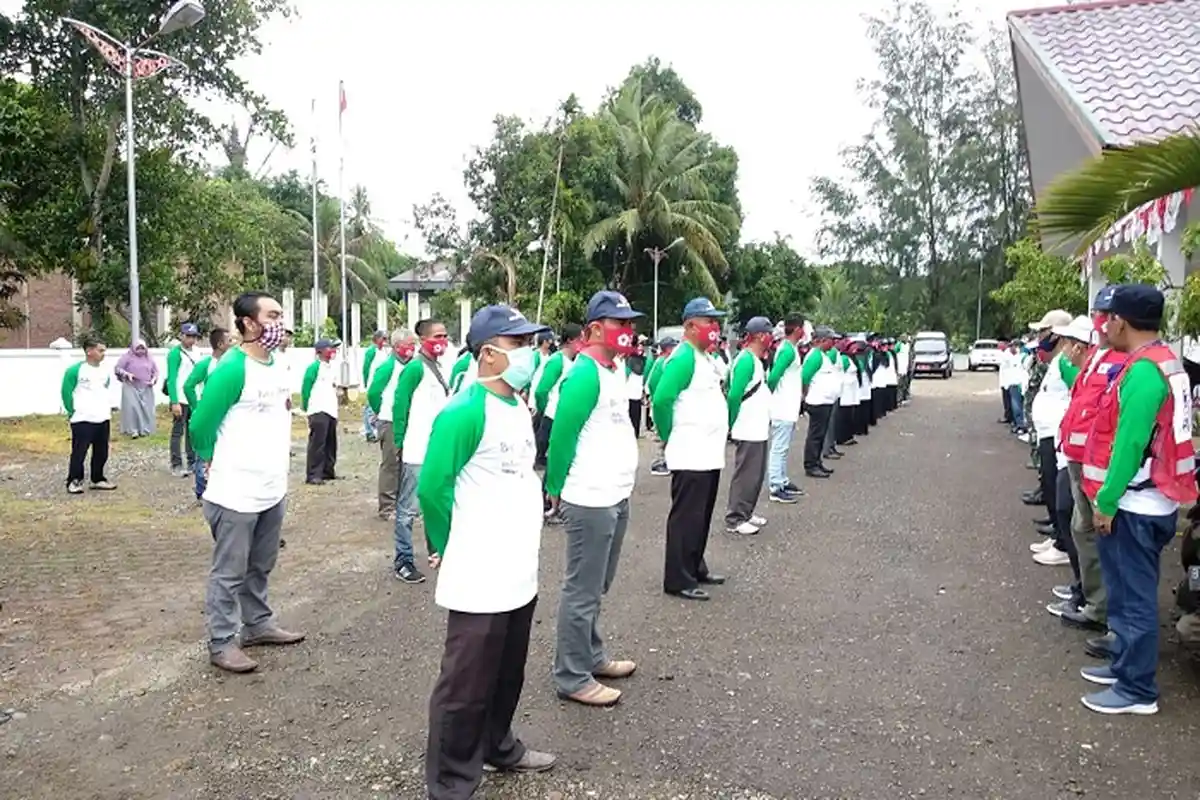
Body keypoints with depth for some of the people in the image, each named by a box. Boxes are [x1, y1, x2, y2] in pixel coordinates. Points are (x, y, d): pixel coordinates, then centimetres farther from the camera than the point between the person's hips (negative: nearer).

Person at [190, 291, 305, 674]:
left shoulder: (279, 363, 7)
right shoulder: (231, 368, -19)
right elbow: (201, 424, -14)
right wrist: (217, 467, -2)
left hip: (273, 488, 8)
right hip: (236, 492, -8)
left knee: (261, 566, 21)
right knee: (229, 572, 5)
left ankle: (259, 625, 35)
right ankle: (221, 643, 16)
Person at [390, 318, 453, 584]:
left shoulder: (439, 366, 12)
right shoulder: (415, 367, -13)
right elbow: (399, 406, -14)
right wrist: (400, 443, -12)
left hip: (438, 450, 8)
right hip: (417, 452, -8)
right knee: (409, 508, 1)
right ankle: (402, 562, 9)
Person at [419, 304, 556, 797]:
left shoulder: (518, 406, 9)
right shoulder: (465, 412, -20)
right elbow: (432, 488, -18)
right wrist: (448, 547, -5)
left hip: (520, 573, 9)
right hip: (480, 580, -8)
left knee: (507, 675, 24)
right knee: (466, 686, 5)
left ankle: (498, 746, 44)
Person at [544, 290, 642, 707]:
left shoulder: (615, 370, 11)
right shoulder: (585, 376, -19)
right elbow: (561, 436, -17)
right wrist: (555, 489, -7)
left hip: (616, 496, 9)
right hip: (590, 501, -9)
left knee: (597, 586, 20)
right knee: (582, 591, 1)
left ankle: (593, 656, 34)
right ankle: (572, 678, 12)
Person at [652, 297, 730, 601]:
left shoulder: (704, 357, 15)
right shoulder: (684, 357, -16)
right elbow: (661, 399, -24)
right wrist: (669, 436, -12)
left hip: (709, 454, 10)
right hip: (691, 456, -10)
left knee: (701, 517, 17)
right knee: (686, 517, -3)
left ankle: (696, 569, 29)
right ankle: (678, 579, 5)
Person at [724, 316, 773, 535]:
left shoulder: (756, 359, 14)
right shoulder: (746, 359, -17)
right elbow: (734, 395, -21)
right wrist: (731, 424, -12)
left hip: (758, 430, 10)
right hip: (748, 431, -9)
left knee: (755, 474, 15)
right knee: (746, 475, -3)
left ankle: (745, 513, 25)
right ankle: (734, 519, 4)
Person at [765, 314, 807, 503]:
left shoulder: (787, 346, 13)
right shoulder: (789, 349, -18)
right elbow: (773, 376, -23)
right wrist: (770, 394, -7)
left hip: (789, 407, 10)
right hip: (783, 408, -10)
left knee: (782, 447, 16)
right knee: (779, 447, -6)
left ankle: (782, 481, 25)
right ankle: (775, 488, -2)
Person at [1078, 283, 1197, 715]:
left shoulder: (1143, 371, -21)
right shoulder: (1164, 362, 11)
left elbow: (1130, 444, -23)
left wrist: (1107, 502, -17)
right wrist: (1109, 497, 16)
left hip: (1136, 505, -10)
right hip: (1148, 499, 10)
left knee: (1133, 595, -1)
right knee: (1127, 591, 19)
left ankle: (1138, 690, 9)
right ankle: (1125, 665, 30)